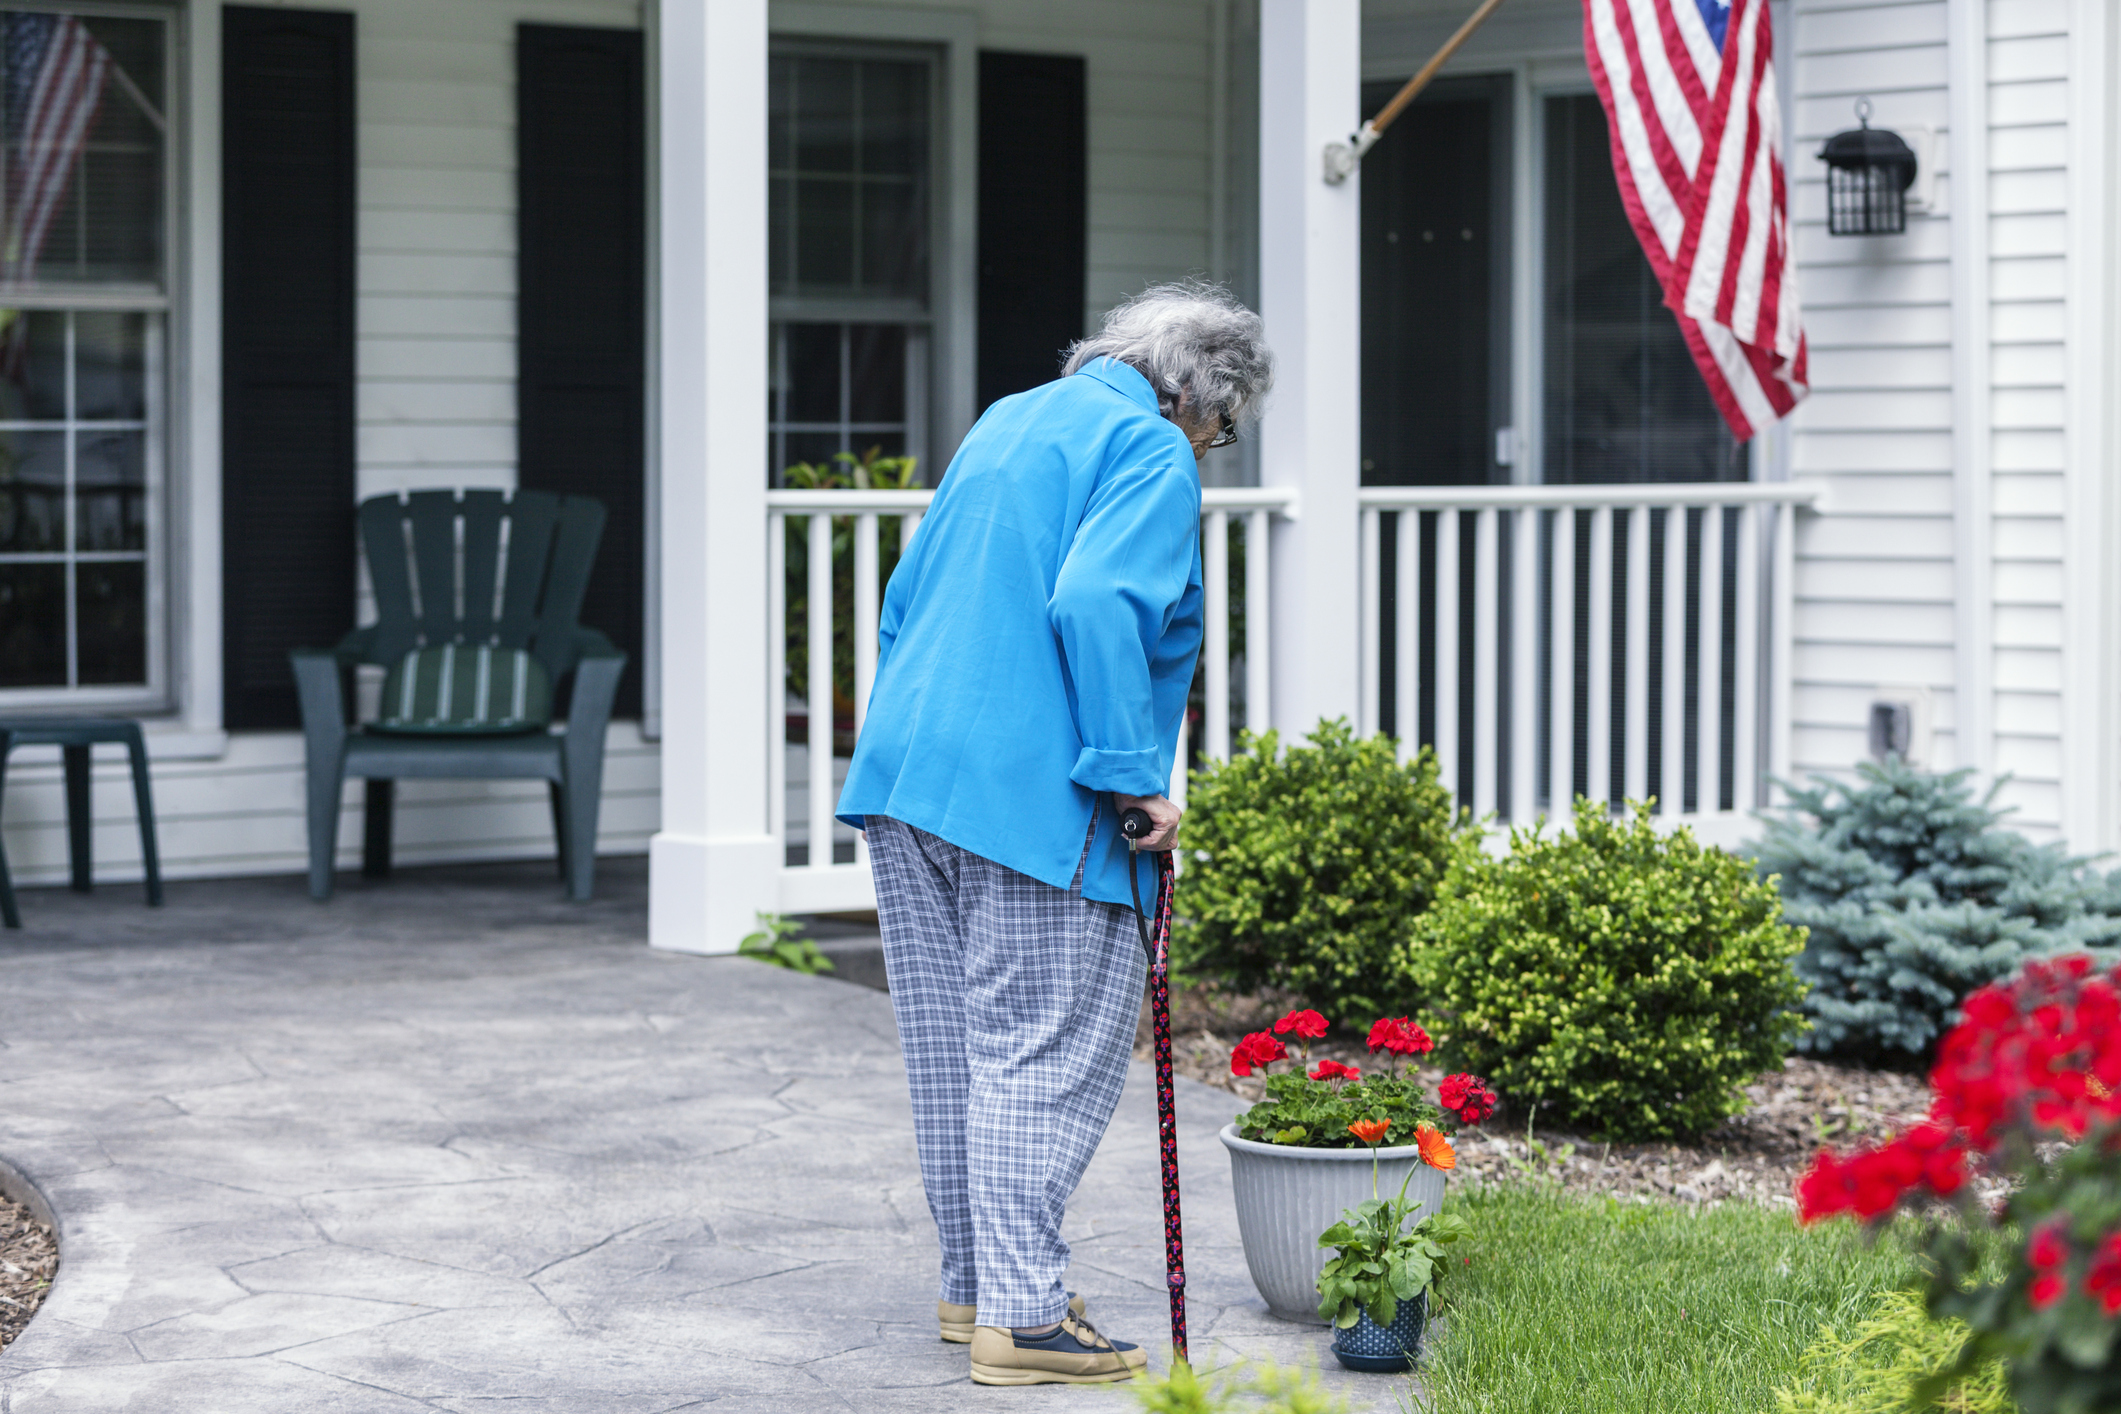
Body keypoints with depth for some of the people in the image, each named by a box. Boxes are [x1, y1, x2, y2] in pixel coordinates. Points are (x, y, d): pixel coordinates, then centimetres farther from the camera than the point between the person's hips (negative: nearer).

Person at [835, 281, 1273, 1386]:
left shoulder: (1007, 423, 21)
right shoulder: (1151, 452, -6)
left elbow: (908, 596, 23)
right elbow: (1095, 606, -22)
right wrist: (1134, 777, -18)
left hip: (906, 770, 9)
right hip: (1033, 796, -9)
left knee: (952, 1041, 14)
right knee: (1047, 1049, -4)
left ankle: (972, 1284, 24)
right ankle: (1019, 1316, -4)